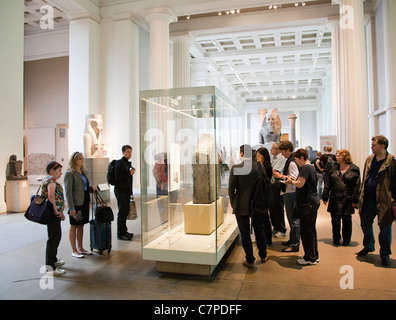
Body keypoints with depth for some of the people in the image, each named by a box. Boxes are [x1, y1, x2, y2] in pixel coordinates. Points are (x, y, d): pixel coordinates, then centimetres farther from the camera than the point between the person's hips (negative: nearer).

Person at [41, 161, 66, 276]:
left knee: (57, 236, 21)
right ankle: (50, 268, -1)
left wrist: (60, 211, 21)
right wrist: (56, 210, -20)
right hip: (53, 214, -11)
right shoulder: (51, 179, -13)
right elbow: (51, 196, -25)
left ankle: (53, 260, 36)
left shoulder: (46, 179, 19)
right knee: (53, 238, -6)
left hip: (54, 213, 11)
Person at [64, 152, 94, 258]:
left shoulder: (83, 172, 13)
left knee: (81, 225, 14)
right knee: (74, 226, 3)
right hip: (76, 203, -7)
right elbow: (68, 192, -15)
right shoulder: (70, 173, -11)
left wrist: (91, 189, 8)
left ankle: (80, 248, 25)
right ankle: (74, 250, 13)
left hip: (84, 202, 7)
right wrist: (71, 208, -19)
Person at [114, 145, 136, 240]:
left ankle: (124, 231, 23)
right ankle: (120, 234, 3)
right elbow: (117, 178, -20)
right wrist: (130, 173, -17)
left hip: (126, 191, 9)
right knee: (122, 212, -5)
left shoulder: (128, 163, 16)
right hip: (121, 191, -9)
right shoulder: (119, 163, -12)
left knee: (126, 211, 13)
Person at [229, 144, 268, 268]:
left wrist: (233, 204, 3)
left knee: (245, 233, 9)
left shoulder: (235, 168, -14)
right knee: (260, 231, 20)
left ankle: (250, 260, 19)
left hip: (241, 206, -3)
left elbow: (231, 188, -11)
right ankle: (263, 255, 37)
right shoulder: (259, 166, -6)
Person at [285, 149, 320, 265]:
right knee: (311, 229, 17)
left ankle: (310, 258, 7)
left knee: (306, 230, -2)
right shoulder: (311, 167, 16)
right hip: (314, 201, 10)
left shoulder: (305, 168, -15)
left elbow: (300, 184, -23)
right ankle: (314, 255, 26)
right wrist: (294, 180, 12)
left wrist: (291, 181, -6)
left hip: (307, 203, -10)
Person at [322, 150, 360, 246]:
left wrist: (354, 200, -7)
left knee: (347, 220, 7)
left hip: (347, 200, -2)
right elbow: (327, 184, 7)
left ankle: (346, 240, 23)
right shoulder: (333, 168, 7)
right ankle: (336, 239, 24)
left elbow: (357, 185, -3)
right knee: (335, 220, 8)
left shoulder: (354, 169, -1)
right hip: (335, 199, 2)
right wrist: (325, 197, 2)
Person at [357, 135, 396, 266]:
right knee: (365, 224, 17)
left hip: (383, 201, -6)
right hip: (368, 200, 6)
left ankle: (384, 255, 24)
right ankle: (368, 246, 39)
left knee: (385, 229, 8)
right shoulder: (369, 160, 9)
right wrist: (361, 195, 12)